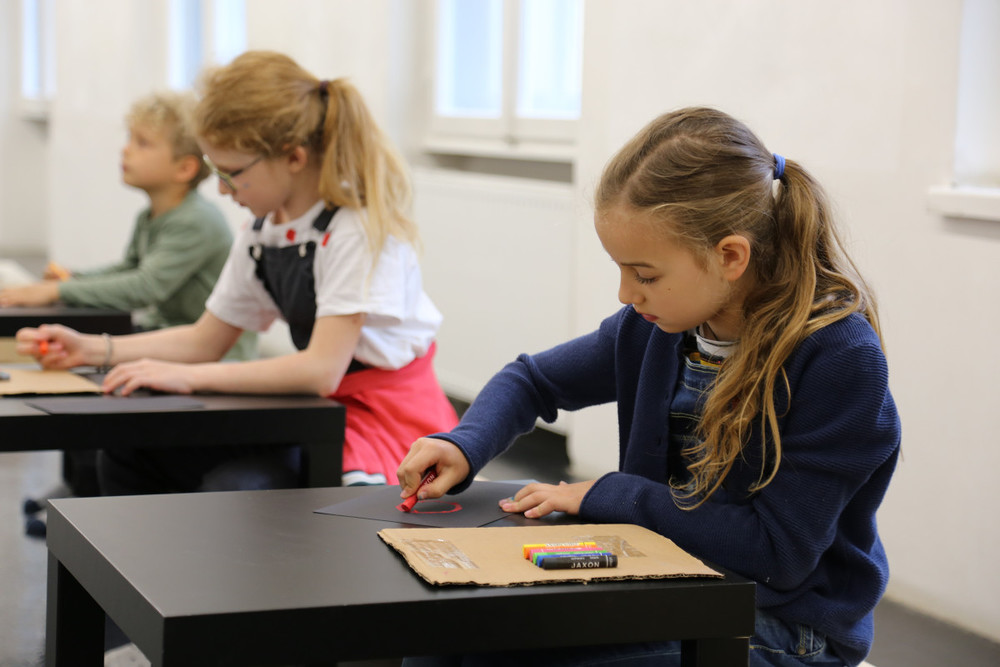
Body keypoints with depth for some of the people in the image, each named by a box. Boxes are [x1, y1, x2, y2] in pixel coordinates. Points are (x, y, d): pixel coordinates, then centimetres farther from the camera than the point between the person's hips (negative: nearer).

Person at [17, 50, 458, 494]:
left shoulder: (360, 228, -20)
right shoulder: (261, 233, 6)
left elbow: (321, 370, -26)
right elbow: (204, 341, 15)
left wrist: (187, 377, -23)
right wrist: (91, 349, 5)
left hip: (388, 423, -8)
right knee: (130, 455, 0)